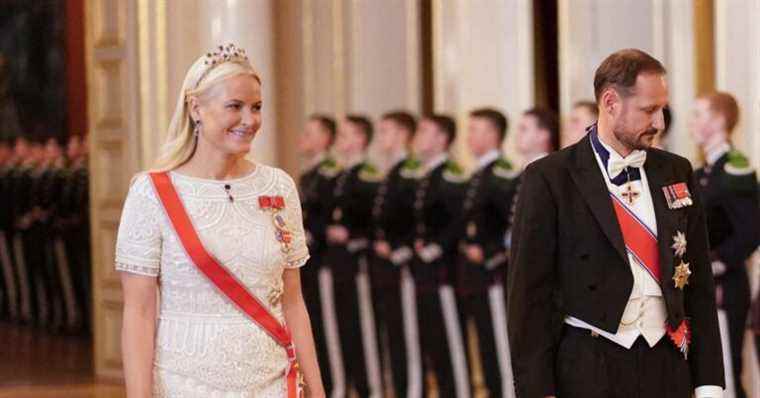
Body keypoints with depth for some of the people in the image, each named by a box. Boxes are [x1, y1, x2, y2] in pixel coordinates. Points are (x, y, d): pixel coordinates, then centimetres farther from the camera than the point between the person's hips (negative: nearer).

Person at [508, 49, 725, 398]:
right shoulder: (550, 179, -5)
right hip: (589, 367, -4)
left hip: (667, 364, 4)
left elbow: (699, 281, 11)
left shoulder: (676, 172, 9)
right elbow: (529, 292, -6)